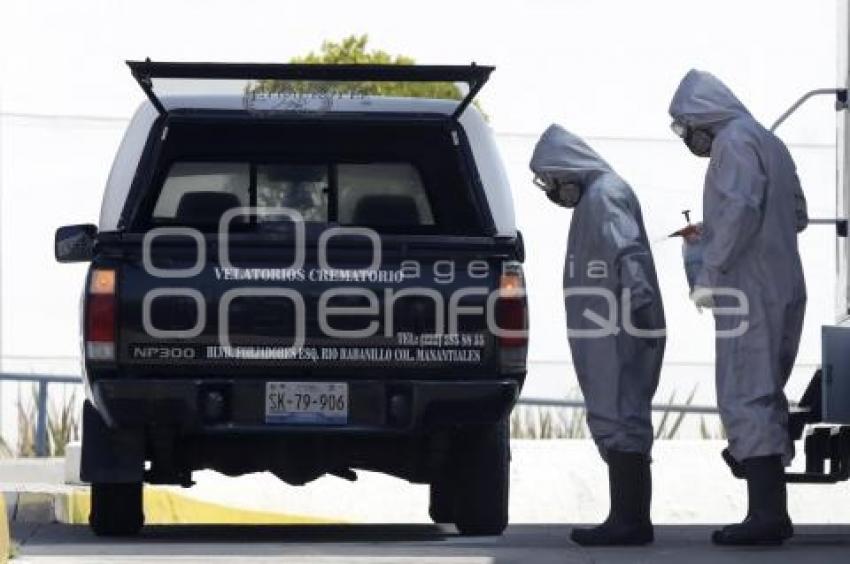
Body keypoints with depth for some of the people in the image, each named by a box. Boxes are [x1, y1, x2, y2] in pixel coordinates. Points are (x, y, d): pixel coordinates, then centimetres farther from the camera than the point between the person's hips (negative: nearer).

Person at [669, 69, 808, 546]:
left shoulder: (734, 142, -9)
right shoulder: (769, 143, 21)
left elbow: (741, 207, -23)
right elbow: (798, 215, 25)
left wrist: (712, 270, -17)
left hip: (749, 292, -10)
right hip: (784, 288, 10)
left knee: (746, 398, -10)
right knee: (765, 395, 16)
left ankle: (767, 513, -16)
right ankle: (773, 512, 18)